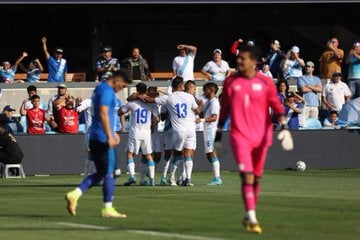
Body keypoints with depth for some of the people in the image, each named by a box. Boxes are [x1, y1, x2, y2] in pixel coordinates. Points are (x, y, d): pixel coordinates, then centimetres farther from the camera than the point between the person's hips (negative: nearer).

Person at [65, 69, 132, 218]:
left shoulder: (99, 89, 20)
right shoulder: (107, 91, -12)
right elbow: (103, 114, -22)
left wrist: (112, 133, 30)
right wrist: (109, 136, -24)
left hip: (94, 138, 10)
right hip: (103, 138, -10)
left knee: (100, 173, 13)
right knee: (109, 173, -3)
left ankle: (75, 194, 0)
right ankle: (108, 209, 0)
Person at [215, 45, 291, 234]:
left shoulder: (265, 83, 0)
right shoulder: (230, 82, 3)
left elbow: (277, 106, 2)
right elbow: (224, 109, 12)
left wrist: (283, 127, -11)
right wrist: (218, 133, 13)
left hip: (261, 137, 1)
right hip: (240, 136, -1)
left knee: (256, 178, 10)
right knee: (247, 176, -15)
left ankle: (250, 216, 25)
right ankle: (252, 219, -19)